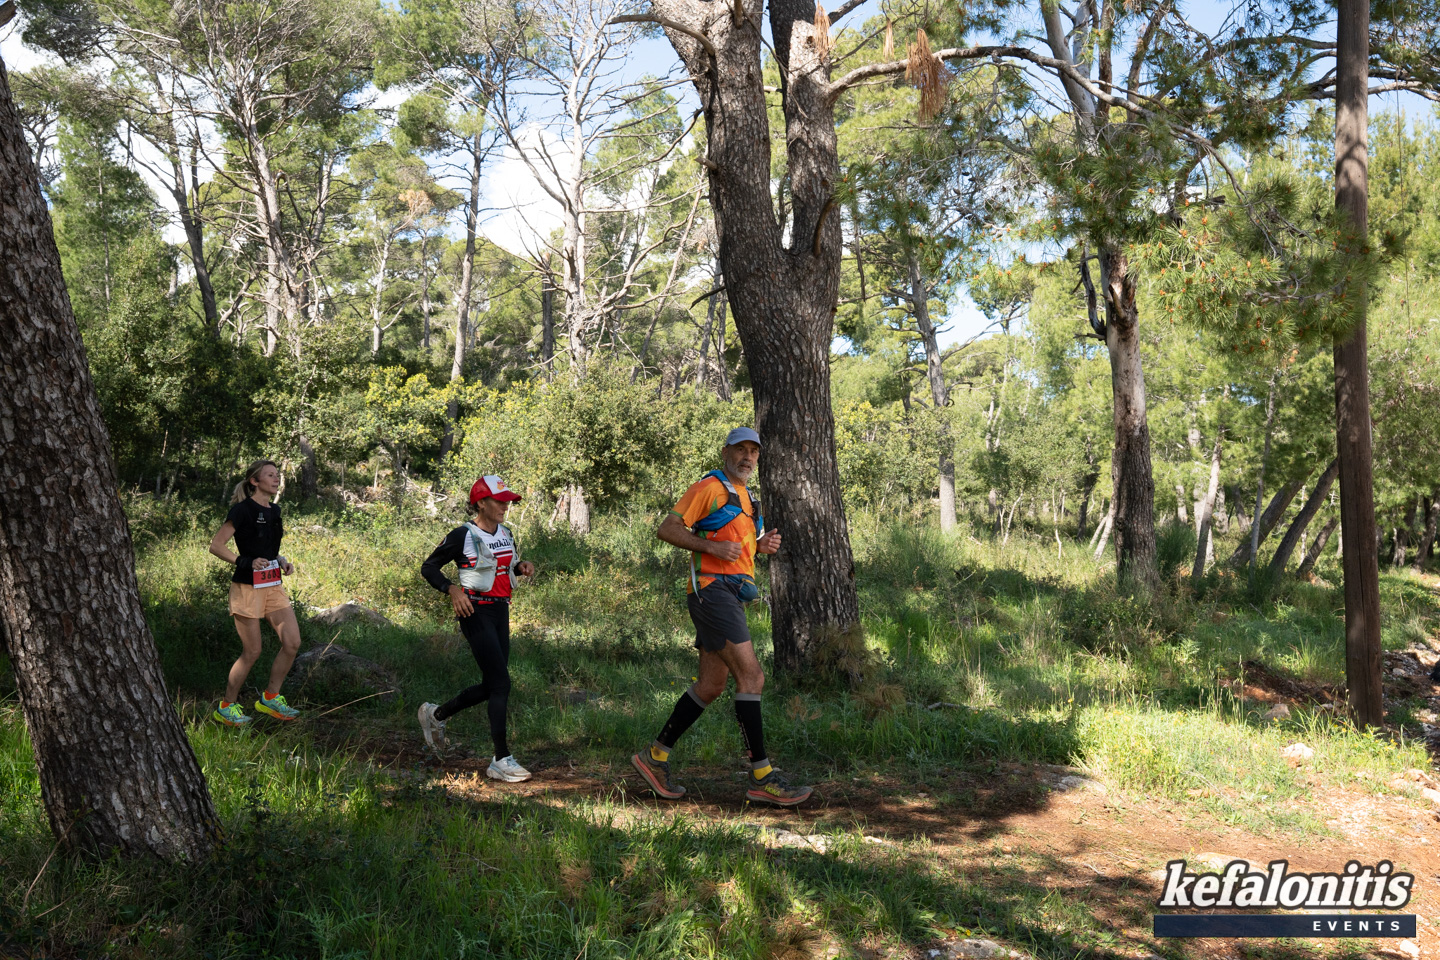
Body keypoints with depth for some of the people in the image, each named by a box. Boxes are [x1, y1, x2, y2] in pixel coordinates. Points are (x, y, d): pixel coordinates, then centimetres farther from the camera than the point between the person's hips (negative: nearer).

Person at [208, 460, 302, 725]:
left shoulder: (274, 511, 13)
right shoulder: (243, 510, -10)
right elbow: (216, 545, -12)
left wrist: (282, 562, 6)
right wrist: (245, 562, -22)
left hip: (274, 585, 7)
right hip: (248, 587, -7)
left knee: (292, 643, 0)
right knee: (252, 652, -3)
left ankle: (270, 698, 15)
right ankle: (226, 707, 14)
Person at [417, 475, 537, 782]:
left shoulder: (505, 534, 11)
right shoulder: (462, 536, -10)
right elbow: (428, 567, -4)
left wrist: (521, 566, 3)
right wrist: (453, 590, -19)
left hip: (501, 612, 8)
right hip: (476, 613, -8)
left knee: (490, 686, 12)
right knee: (501, 684, -12)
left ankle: (435, 715, 35)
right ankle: (501, 760, -5)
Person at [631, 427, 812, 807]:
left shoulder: (745, 498, 24)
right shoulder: (709, 487, -4)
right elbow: (667, 529, -9)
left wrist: (762, 545, 11)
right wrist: (713, 546, -19)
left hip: (731, 596, 10)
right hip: (712, 588, -10)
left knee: (711, 685, 10)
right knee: (751, 676, -14)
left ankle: (655, 757, 19)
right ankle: (762, 777, -13)